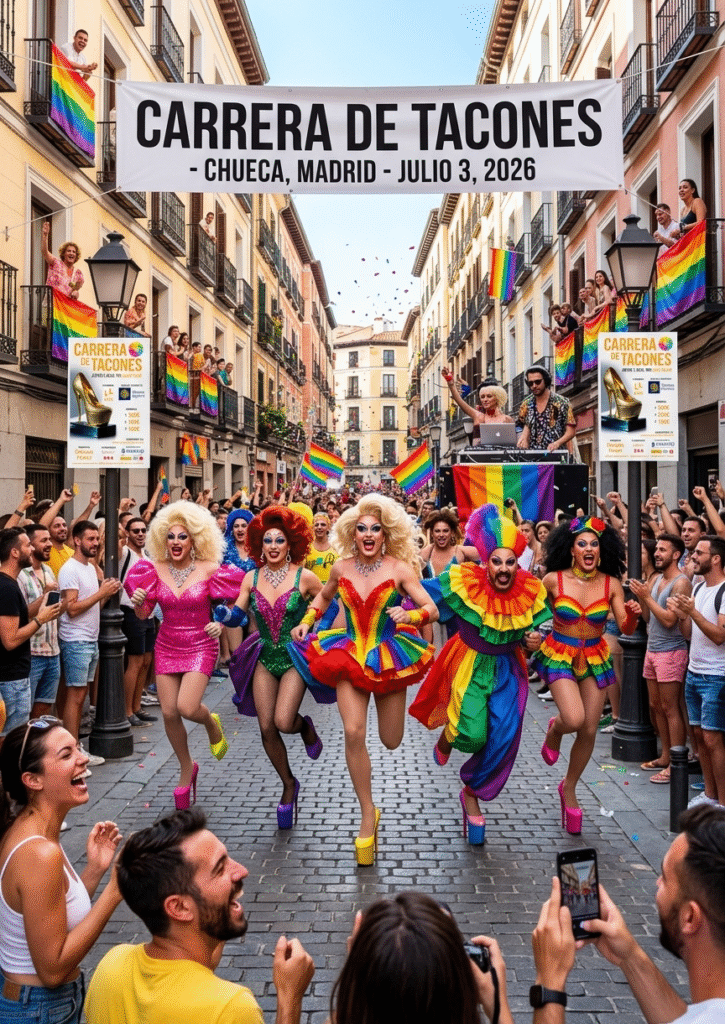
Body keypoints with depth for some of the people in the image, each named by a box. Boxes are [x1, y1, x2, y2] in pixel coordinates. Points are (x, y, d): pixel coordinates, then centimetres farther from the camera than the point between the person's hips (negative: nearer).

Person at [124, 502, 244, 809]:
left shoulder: (209, 569, -10)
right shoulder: (156, 569, -2)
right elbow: (144, 615, 4)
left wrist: (221, 625, -18)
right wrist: (138, 602, -17)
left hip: (200, 646, -3)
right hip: (166, 646, 3)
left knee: (186, 707, -19)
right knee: (169, 712, 3)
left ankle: (212, 723, 19)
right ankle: (186, 769, 26)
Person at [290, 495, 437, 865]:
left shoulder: (399, 568, -10)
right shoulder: (341, 568, -1)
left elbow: (432, 609, -11)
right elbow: (323, 596, 20)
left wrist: (408, 615, -31)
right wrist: (307, 620, 6)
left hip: (388, 655, -1)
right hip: (350, 654, 1)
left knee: (391, 742, 7)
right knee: (353, 733, -16)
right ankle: (368, 814, 0)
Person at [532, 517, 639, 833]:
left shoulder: (611, 584, -6)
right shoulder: (554, 580, -12)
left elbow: (625, 628, -8)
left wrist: (633, 615, -28)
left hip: (595, 658, 3)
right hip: (559, 655, -3)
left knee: (589, 731, 6)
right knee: (574, 719, -23)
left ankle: (569, 788, 30)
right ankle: (554, 729, 17)